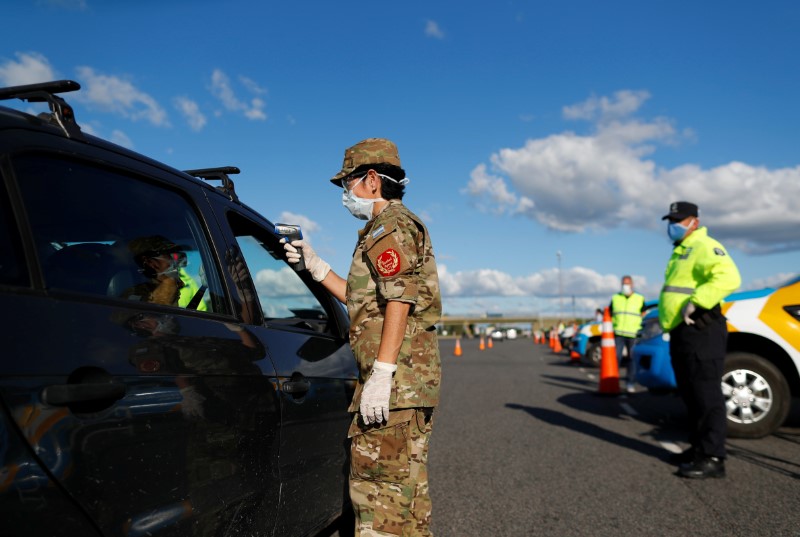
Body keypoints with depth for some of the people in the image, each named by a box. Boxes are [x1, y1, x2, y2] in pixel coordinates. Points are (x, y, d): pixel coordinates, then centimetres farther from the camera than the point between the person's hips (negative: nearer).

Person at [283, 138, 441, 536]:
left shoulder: (392, 225, -8)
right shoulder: (392, 227, 25)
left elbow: (399, 302, -20)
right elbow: (365, 302, 26)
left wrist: (381, 374, -24)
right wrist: (316, 267, 23)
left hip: (394, 381, -11)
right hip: (412, 382, 11)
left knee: (378, 487, -7)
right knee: (406, 484, 17)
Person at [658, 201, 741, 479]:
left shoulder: (703, 246, -9)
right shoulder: (680, 252, 24)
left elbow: (728, 277, -27)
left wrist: (695, 302, -29)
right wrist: (664, 314, 22)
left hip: (699, 331, -11)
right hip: (681, 332, 11)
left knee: (705, 394, -8)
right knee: (690, 394, 16)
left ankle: (712, 458, -4)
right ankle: (699, 447, 26)